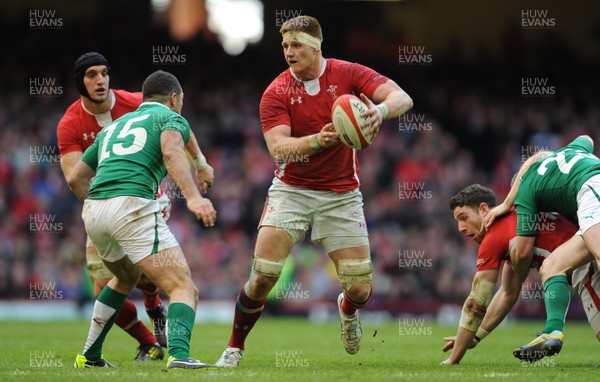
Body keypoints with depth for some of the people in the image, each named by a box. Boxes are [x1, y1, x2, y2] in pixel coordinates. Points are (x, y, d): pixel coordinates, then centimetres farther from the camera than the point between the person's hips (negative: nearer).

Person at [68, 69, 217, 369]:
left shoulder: (113, 127, 31)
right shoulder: (169, 117, 12)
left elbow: (75, 179, 30)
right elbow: (172, 152, -13)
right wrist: (193, 197, -27)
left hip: (93, 210, 7)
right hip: (133, 205, -7)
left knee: (127, 277, 35)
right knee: (183, 288, -9)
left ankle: (89, 357, 38)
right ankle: (179, 355, -36)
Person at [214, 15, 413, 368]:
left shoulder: (348, 74, -8)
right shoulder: (276, 93, -8)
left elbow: (403, 99, -17)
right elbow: (278, 148, -20)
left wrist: (380, 110, -41)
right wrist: (318, 140, -39)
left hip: (341, 195, 1)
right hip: (291, 190, -1)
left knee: (360, 289, -3)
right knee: (263, 275, -16)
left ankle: (348, 310, 36)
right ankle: (235, 348, 4)